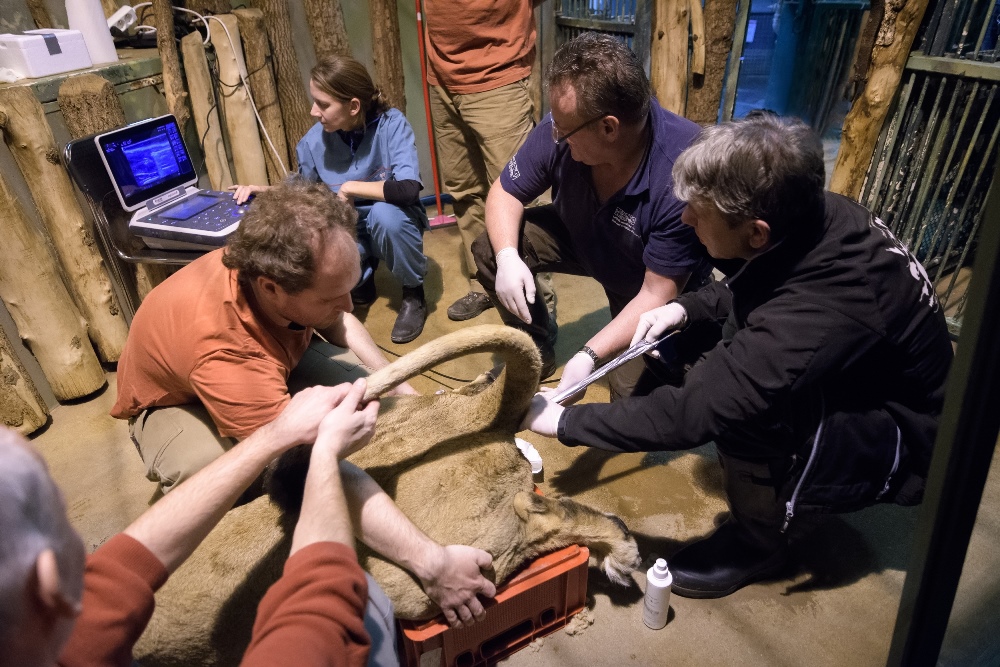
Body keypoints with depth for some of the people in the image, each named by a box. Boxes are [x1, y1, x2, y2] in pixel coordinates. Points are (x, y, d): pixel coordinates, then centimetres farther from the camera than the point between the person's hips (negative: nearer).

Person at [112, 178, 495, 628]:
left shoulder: (282, 270, -28)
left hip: (274, 355, 5)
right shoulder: (223, 347, -47)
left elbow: (340, 324, -2)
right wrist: (431, 563, -50)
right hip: (173, 400, -4)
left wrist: (400, 388, -5)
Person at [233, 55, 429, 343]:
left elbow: (408, 190, -36)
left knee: (384, 213, -37)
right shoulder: (315, 140, -10)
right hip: (348, 229, 4)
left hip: (391, 224, -3)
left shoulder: (391, 124, -21)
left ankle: (413, 293, -10)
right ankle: (361, 281, 12)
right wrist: (263, 190, -8)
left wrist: (350, 187, -25)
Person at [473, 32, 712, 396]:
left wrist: (590, 354, -39)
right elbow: (505, 192, -11)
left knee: (633, 390, -19)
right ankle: (537, 350, 7)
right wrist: (508, 256, -30)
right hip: (581, 238, 4)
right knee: (489, 249, -14)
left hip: (648, 286, -4)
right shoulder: (560, 130, -27)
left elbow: (657, 295, -31)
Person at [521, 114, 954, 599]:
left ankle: (757, 546, -1)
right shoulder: (812, 215, -15)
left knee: (742, 402, -33)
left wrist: (563, 421, -23)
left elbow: (689, 413, -34)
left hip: (898, 449, -8)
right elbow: (748, 288, 9)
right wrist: (684, 308, -8)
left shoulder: (816, 313, -39)